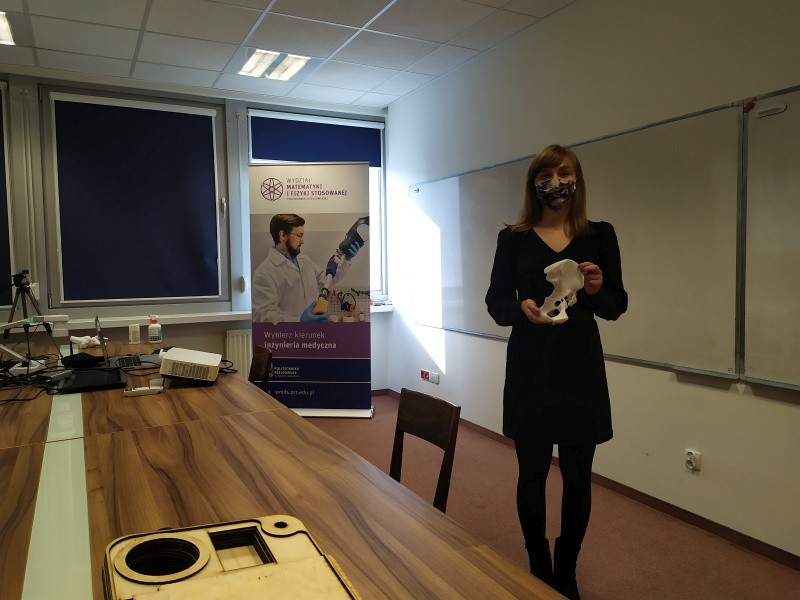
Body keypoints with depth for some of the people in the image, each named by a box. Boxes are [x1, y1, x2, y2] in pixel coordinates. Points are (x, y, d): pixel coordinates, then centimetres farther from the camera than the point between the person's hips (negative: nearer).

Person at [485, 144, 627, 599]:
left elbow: (617, 306, 4)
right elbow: (495, 302, 1)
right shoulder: (513, 239, 1)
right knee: (532, 474, 8)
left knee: (577, 477, 8)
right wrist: (521, 307, -20)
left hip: (581, 370, 1)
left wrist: (597, 290, -18)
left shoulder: (600, 235, 3)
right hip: (529, 370, 0)